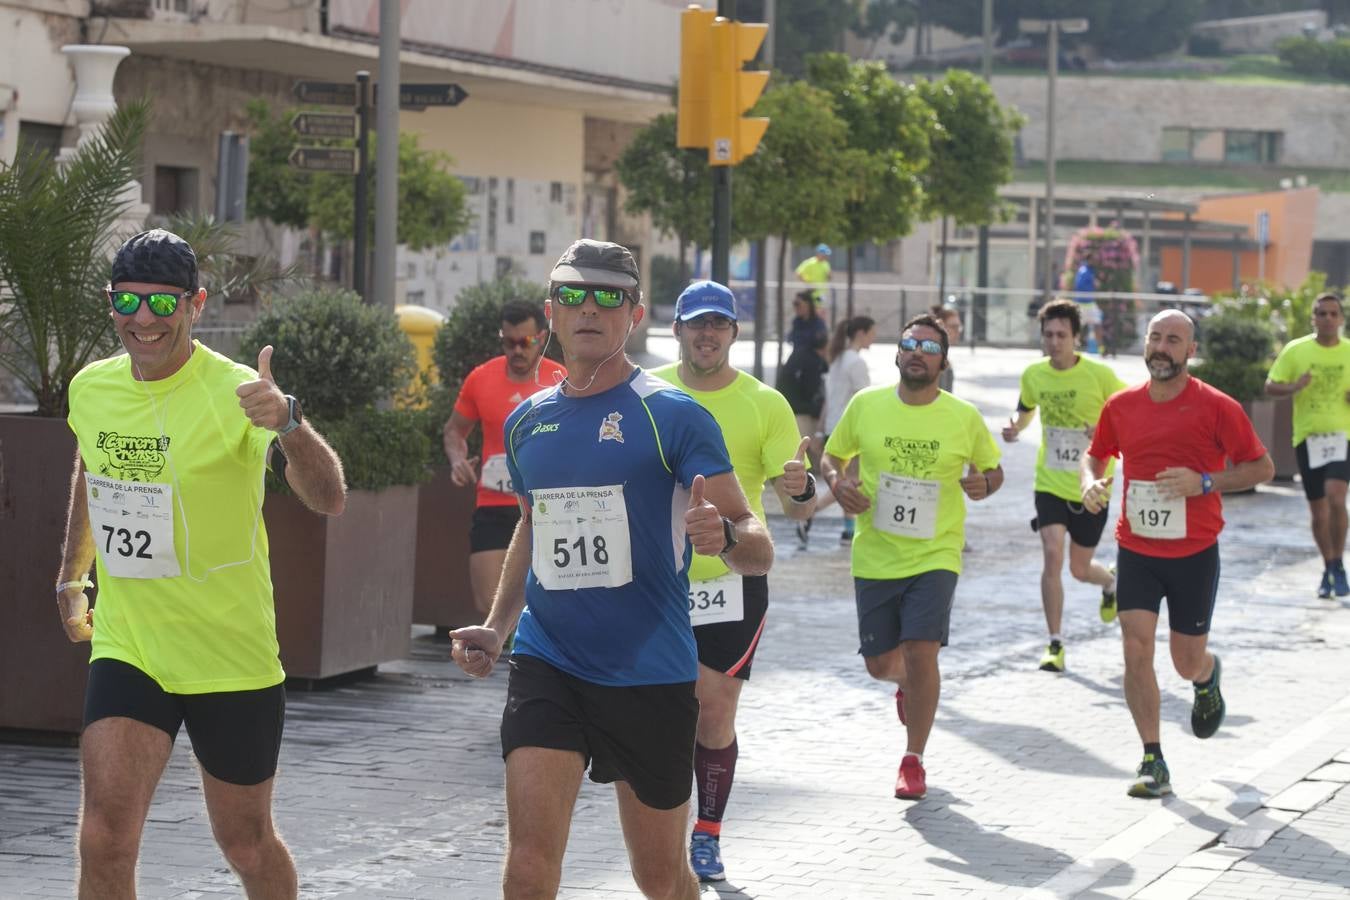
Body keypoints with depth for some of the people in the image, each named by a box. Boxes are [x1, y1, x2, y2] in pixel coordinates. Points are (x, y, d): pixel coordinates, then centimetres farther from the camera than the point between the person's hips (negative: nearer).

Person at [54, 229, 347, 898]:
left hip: (230, 659, -3)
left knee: (245, 843, 12)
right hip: (125, 649, 3)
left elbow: (328, 500, -32)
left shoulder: (236, 393, -17)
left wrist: (286, 422, -49)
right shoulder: (91, 389, 0)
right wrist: (72, 575, 27)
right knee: (104, 838, -12)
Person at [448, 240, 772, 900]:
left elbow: (757, 550, -12)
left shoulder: (674, 416, -7)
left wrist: (724, 536, -35)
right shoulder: (527, 422, 8)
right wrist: (495, 628, 15)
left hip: (651, 673, -3)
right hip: (546, 666, 3)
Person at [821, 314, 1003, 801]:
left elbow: (993, 469, 12)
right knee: (879, 664, 8)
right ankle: (908, 682, 48)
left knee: (921, 653, -15)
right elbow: (831, 456, 12)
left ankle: (913, 761, 3)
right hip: (875, 556, 2)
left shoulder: (964, 418, -2)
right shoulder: (866, 405, -1)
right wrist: (837, 481, -10)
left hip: (934, 556, -2)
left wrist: (984, 483, -11)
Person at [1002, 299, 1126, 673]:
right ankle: (1055, 644, -6)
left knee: (1079, 568, 9)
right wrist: (1015, 427, -4)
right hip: (1050, 483, 2)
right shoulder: (1033, 375, -2)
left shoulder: (1100, 375, -13)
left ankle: (1110, 582, 48)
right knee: (1052, 555, -15)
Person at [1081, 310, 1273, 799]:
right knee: (1136, 648, -11)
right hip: (1136, 550, 2)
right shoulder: (1121, 405, 1)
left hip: (1194, 553, -2)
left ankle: (1208, 677, 47)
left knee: (1187, 662, 8)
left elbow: (1262, 467, -5)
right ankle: (1152, 763, -3)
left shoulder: (1216, 407, -9)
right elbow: (1096, 454, 18)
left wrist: (1204, 482, -19)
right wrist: (1091, 482, -5)